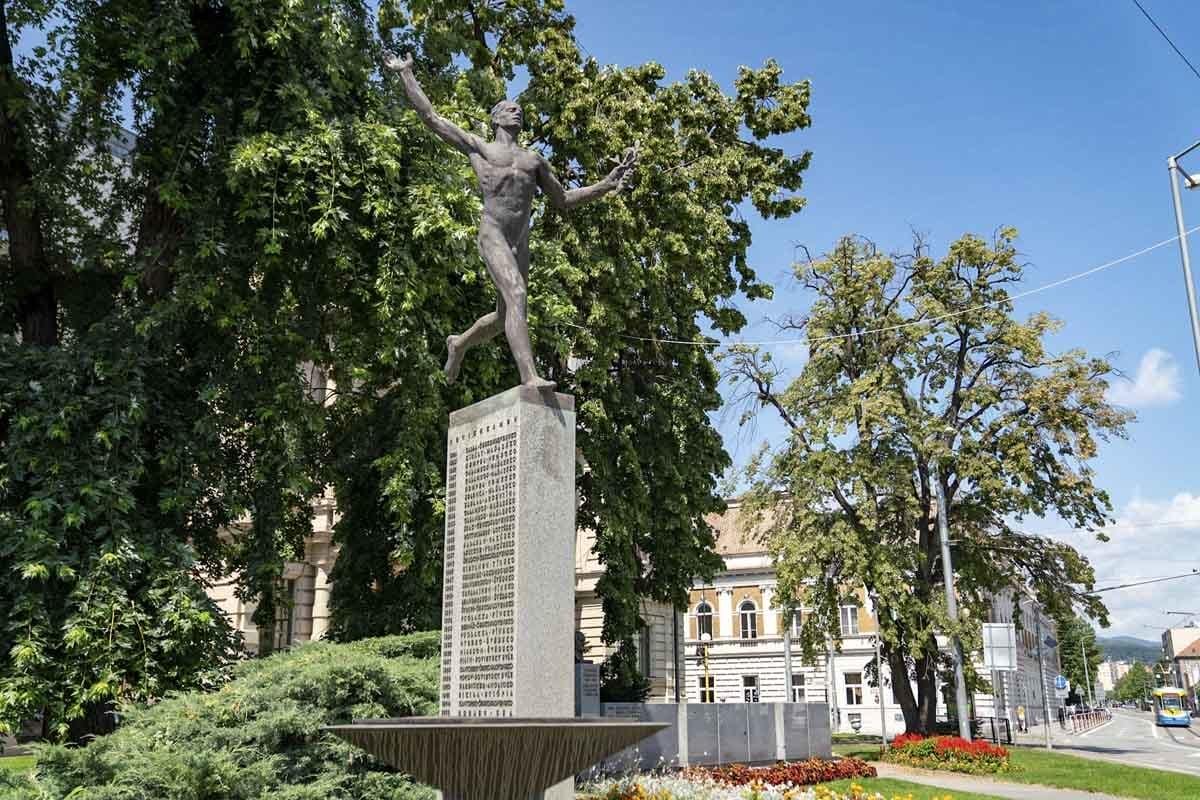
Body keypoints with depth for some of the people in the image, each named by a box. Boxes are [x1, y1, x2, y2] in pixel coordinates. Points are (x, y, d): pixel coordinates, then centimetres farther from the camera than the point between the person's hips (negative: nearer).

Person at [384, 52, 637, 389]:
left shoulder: (534, 159, 27)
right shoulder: (477, 146, 17)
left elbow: (563, 199, 30)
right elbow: (430, 116, 19)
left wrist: (608, 185, 20)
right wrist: (406, 73, 22)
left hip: (521, 242, 5)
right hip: (492, 234, -5)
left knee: (505, 316, 9)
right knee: (516, 295, -27)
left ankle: (459, 343, 38)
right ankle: (530, 376, -37)